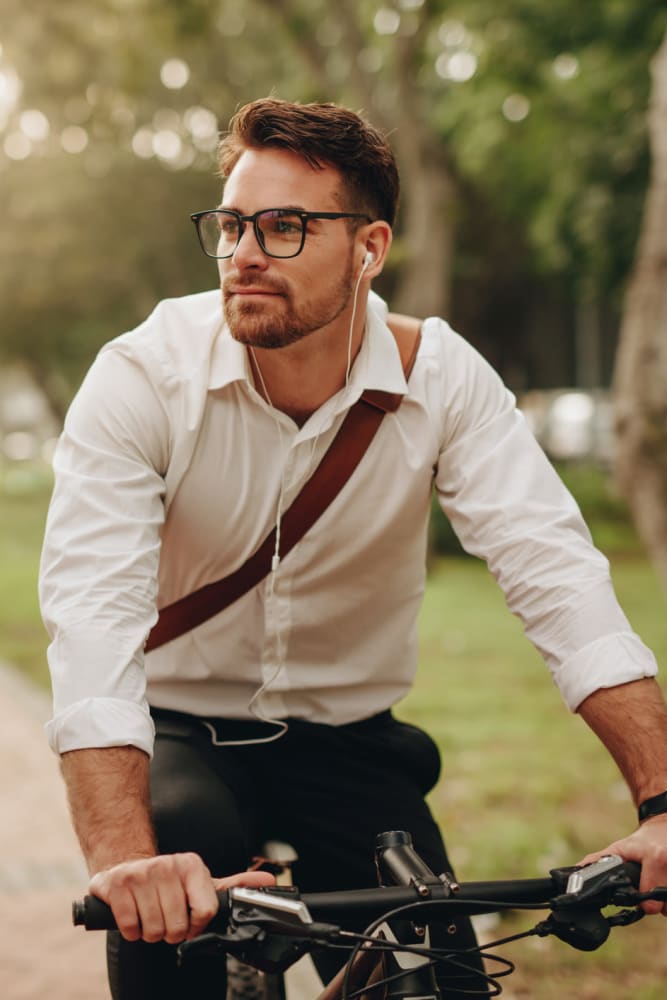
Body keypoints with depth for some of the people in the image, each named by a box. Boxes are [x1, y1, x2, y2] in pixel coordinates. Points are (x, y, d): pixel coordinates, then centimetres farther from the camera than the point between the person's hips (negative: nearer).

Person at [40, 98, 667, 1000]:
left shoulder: (443, 378, -12)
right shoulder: (143, 378, -19)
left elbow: (553, 571, -22)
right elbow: (93, 609, -30)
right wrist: (123, 857, -46)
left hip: (350, 745, 2)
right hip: (182, 733, -2)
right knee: (182, 841, -33)